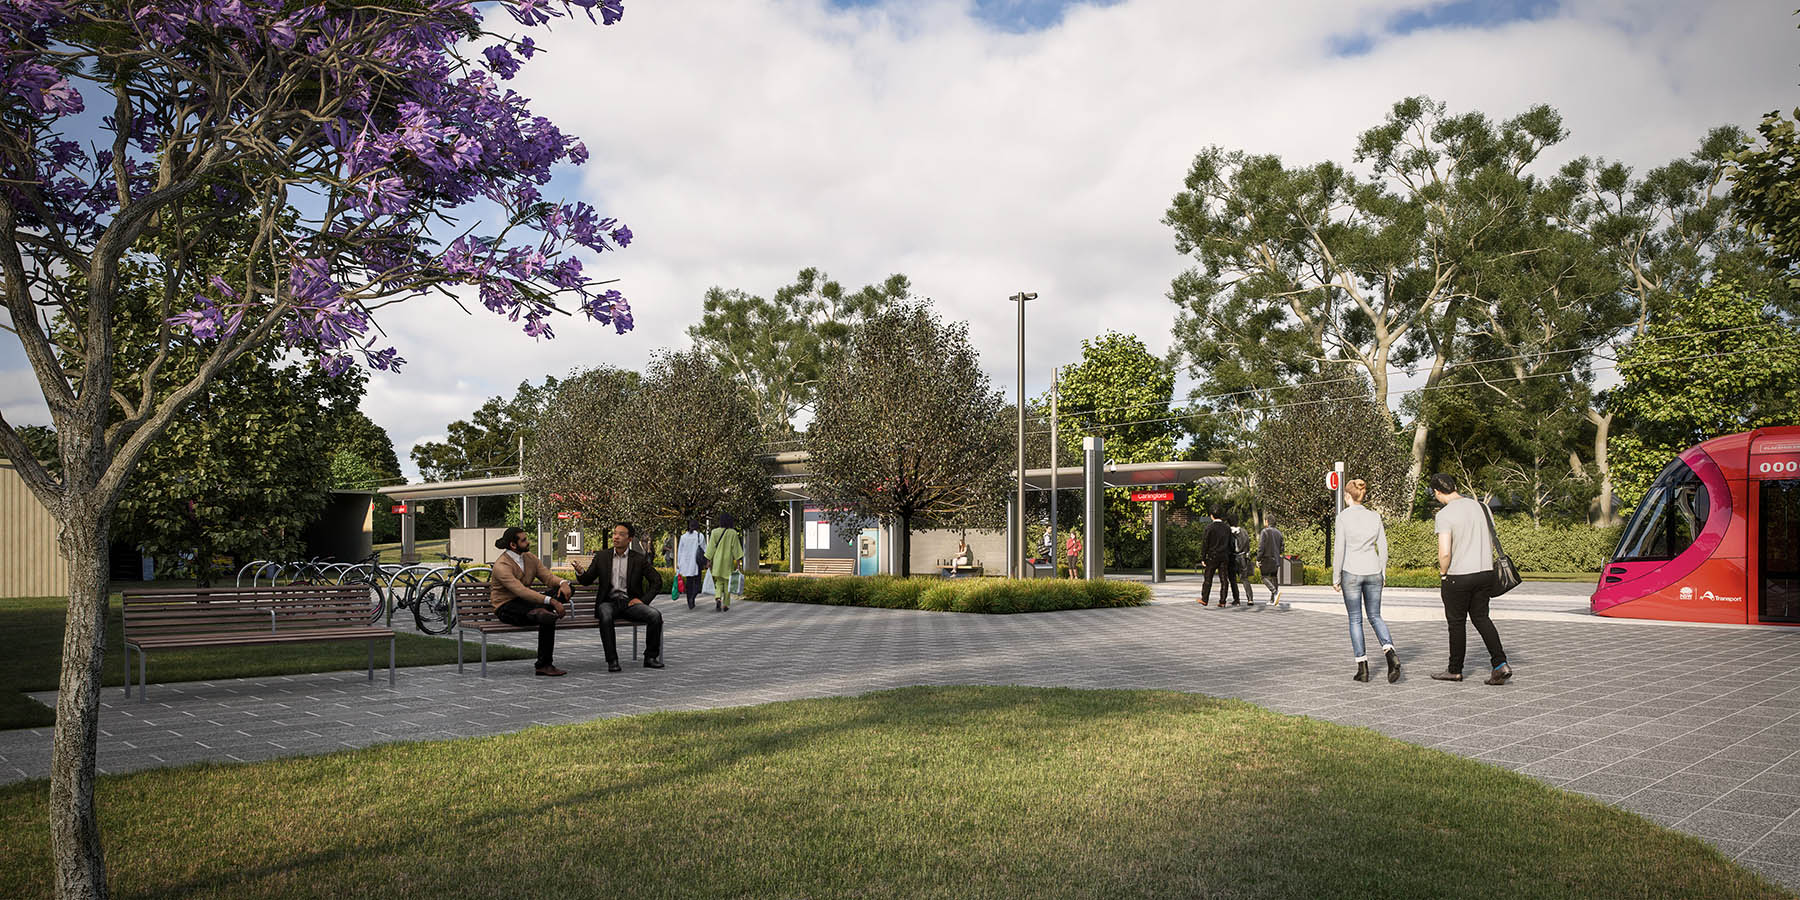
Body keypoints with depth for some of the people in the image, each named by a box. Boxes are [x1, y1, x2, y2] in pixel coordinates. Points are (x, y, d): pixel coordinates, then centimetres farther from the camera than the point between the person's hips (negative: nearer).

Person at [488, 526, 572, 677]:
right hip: (506, 607, -8)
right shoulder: (501, 566, -18)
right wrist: (551, 601, -38)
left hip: (526, 601, 8)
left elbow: (548, 576, 3)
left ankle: (540, 611, -36)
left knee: (567, 589, -13)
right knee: (548, 619, -34)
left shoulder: (530, 557, 8)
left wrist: (562, 583, -23)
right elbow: (521, 591, -30)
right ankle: (544, 665, -26)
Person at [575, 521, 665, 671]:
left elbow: (657, 581, 7)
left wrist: (643, 600, -5)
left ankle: (650, 657, -11)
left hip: (630, 602, 0)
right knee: (605, 616, -36)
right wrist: (581, 573, -16)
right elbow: (587, 580, 8)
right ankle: (612, 660, -28)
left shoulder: (639, 558, 5)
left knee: (655, 615, -26)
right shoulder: (602, 556, 9)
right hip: (609, 602, 0)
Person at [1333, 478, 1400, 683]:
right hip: (1373, 572, 3)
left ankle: (1362, 667, 5)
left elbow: (1339, 549, -10)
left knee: (1355, 620, 6)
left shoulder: (1343, 517, -8)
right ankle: (1391, 654, -11)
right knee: (1375, 617, 13)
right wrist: (1383, 573, 16)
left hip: (1351, 573, -3)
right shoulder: (1374, 516, 4)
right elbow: (1383, 547, 6)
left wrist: (1336, 578, -3)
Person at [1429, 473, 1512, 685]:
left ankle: (1455, 670, 18)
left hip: (1458, 577, -6)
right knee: (1481, 618, 14)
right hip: (1485, 572, 6)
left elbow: (1444, 553, -23)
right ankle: (1501, 665, 2)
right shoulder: (1479, 507, 6)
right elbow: (1491, 542, 13)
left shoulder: (1445, 514, -16)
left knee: (1456, 622, 7)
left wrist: (1442, 573, -6)